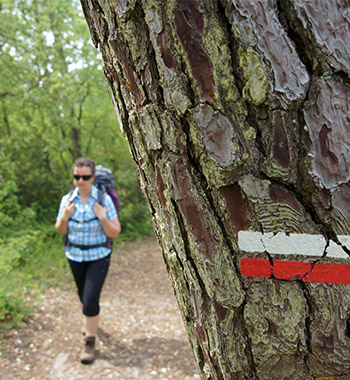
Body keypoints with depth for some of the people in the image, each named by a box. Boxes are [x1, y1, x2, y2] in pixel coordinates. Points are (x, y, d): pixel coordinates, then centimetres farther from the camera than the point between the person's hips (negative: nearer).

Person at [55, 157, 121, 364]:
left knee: (90, 300, -10)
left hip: (98, 256, -4)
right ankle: (93, 322, 51)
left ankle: (91, 341, 12)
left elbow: (115, 233, -12)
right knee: (84, 297, 20)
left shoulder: (104, 200, -15)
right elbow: (61, 231, 2)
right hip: (75, 256, 4)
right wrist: (64, 217, -17)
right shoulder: (67, 199, -7)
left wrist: (103, 217, -28)